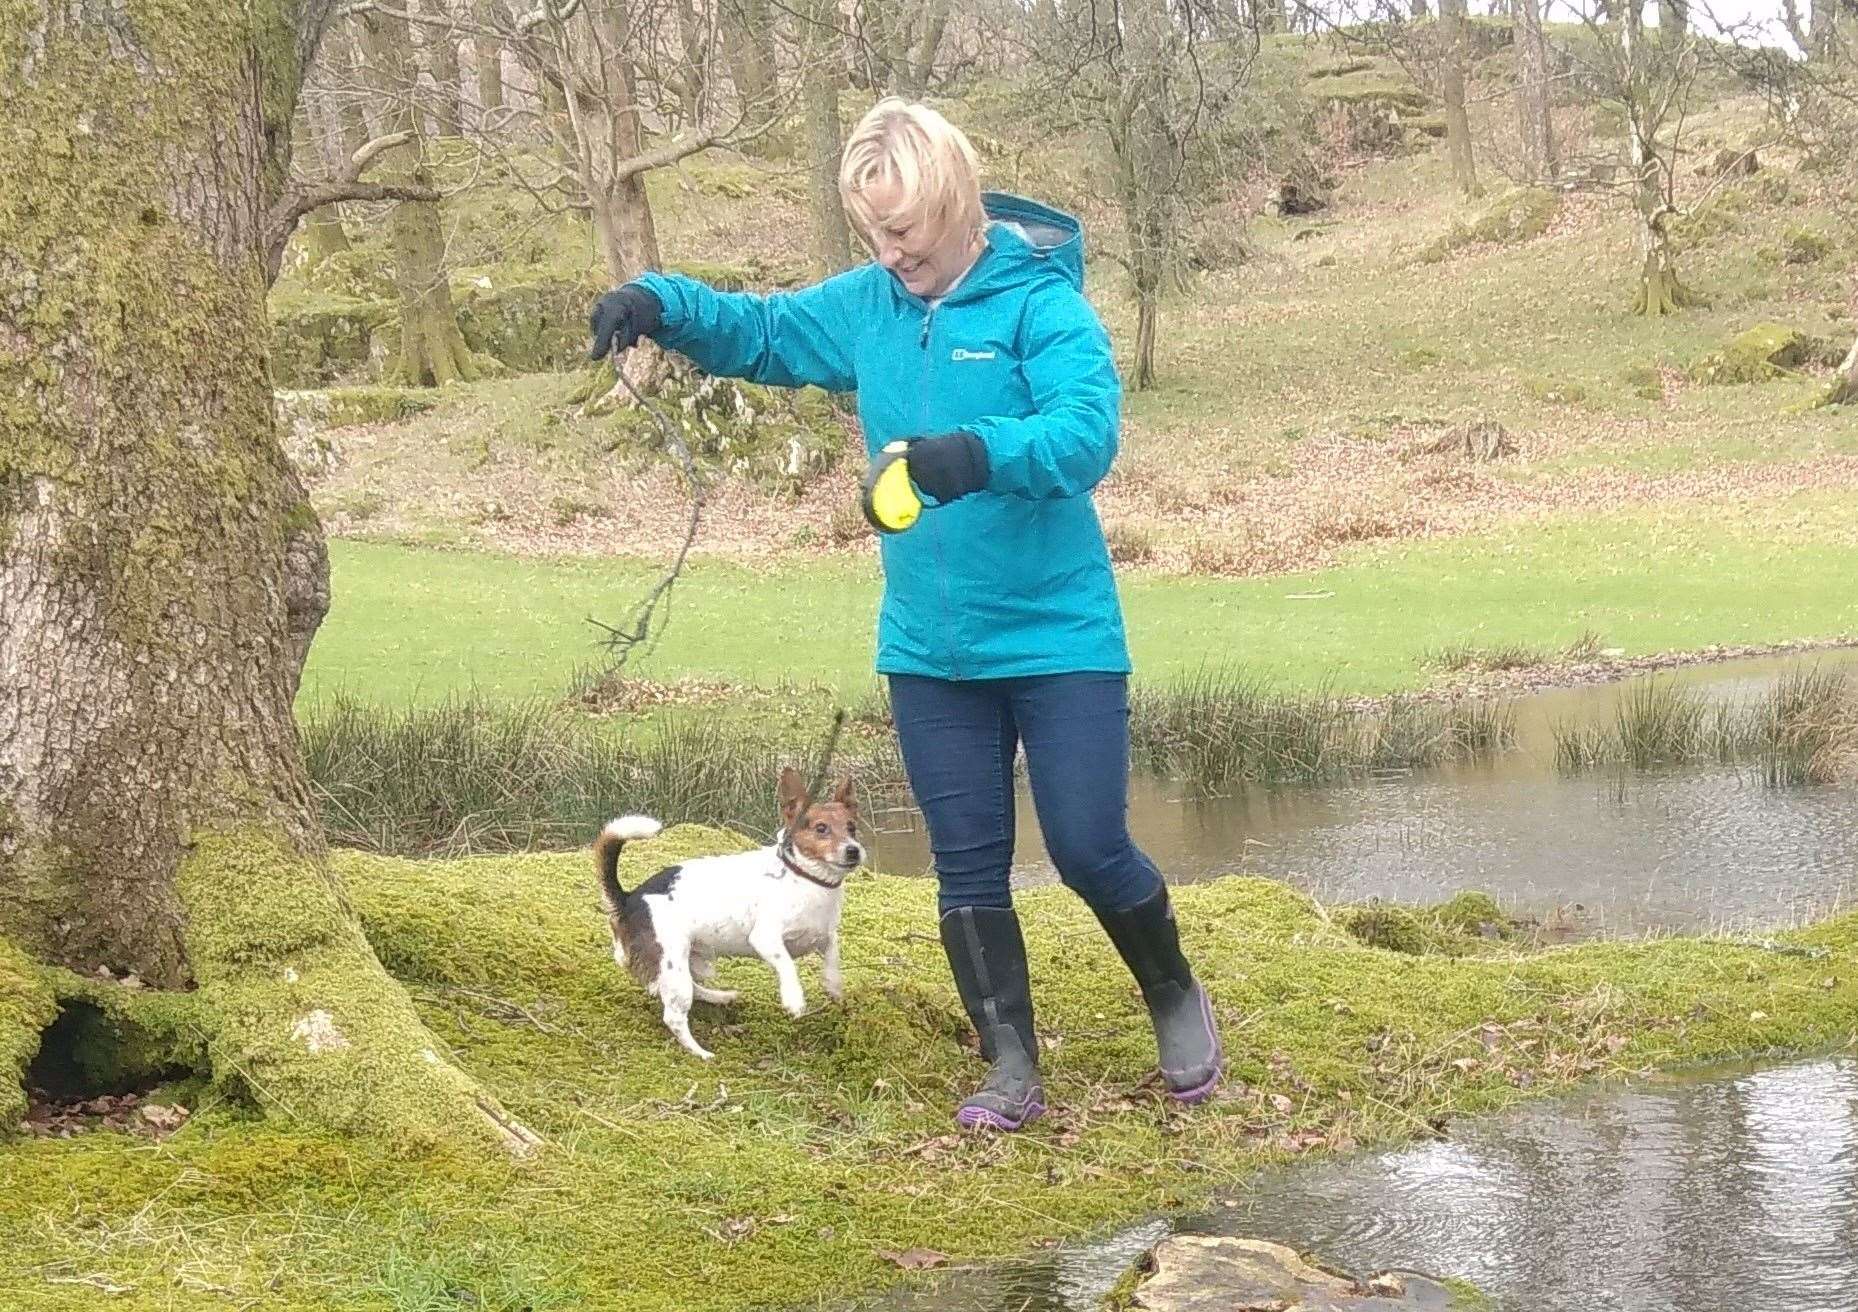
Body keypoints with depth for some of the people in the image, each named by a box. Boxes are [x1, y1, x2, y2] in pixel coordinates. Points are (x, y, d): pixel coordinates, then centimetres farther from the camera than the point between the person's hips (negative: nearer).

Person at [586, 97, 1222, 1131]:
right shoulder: (863, 307, 3)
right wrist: (662, 302, -7)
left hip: (1060, 639, -5)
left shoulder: (1041, 302, -15)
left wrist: (985, 453, -47)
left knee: (1090, 849, -1)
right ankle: (1013, 1071, 18)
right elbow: (756, 331, 13)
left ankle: (1177, 997, 27)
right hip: (928, 650, 5)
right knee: (969, 866, 8)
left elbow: (1088, 429, -28)